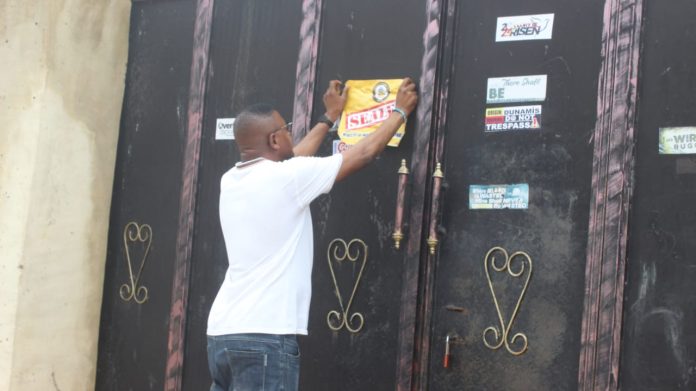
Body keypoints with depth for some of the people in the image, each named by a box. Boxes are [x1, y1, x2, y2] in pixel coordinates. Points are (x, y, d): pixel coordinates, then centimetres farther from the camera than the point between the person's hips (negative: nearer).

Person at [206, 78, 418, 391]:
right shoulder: (285, 178, -9)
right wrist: (400, 111, 18)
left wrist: (329, 118, 40)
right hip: (264, 338, -8)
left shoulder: (230, 181, 11)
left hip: (223, 333, 8)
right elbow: (366, 152, 1)